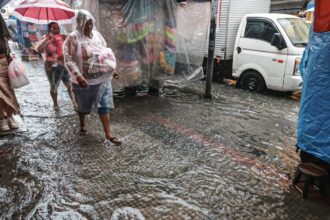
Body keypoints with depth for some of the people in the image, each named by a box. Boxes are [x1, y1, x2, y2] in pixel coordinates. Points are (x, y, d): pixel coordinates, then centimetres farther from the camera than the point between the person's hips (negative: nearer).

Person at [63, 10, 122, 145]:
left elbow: (106, 53, 14)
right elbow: (68, 60, -17)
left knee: (104, 105, 1)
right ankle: (82, 125, 42)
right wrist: (78, 76, -28)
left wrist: (112, 69, 10)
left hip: (102, 78, 4)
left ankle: (108, 134, 7)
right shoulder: (73, 38, -12)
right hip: (84, 80, -3)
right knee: (83, 106, 15)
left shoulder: (97, 35, 5)